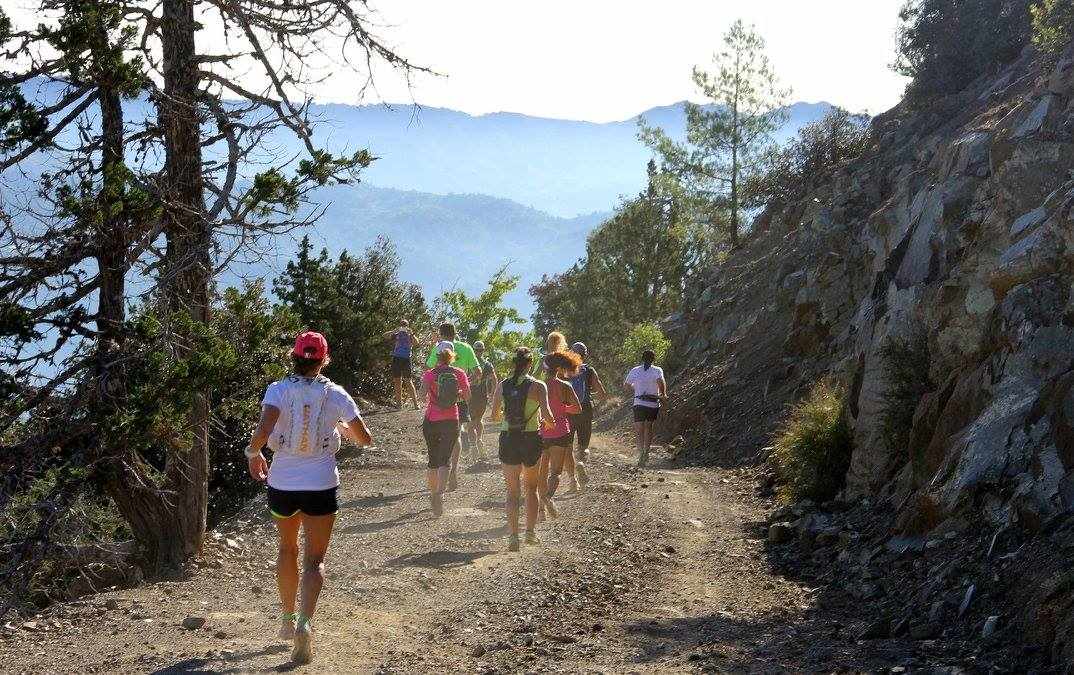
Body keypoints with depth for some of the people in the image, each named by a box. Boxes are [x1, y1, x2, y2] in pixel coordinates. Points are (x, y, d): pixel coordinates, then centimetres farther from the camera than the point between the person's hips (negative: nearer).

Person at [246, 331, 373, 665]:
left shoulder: (278, 390, -9)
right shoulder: (335, 394, -6)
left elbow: (262, 431, -25)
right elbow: (365, 439, 1)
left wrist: (253, 454, -4)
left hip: (282, 483, 1)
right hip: (321, 484, -1)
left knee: (287, 548, 24)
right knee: (314, 559, 4)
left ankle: (288, 619, 33)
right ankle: (304, 622, -20)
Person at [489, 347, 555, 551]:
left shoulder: (502, 386, 1)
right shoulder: (537, 386, -8)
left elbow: (495, 416, 6)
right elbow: (547, 414, -17)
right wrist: (546, 421, 5)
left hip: (507, 440, 2)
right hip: (531, 440, -1)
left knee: (512, 491, 7)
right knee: (531, 488, 19)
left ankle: (513, 537, -5)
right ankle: (530, 532, 21)